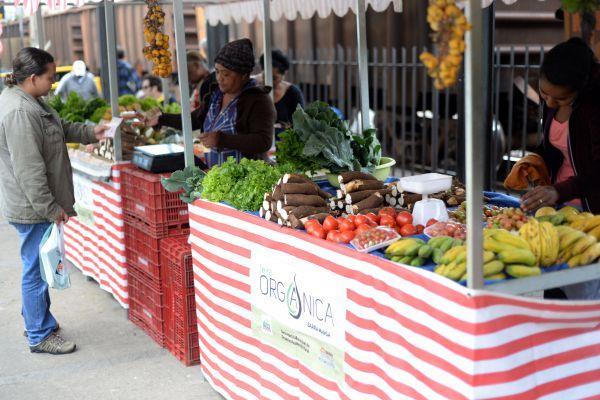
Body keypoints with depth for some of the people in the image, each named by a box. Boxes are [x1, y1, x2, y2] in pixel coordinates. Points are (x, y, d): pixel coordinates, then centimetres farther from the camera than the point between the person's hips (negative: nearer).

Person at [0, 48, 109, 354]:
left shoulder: (29, 101, 9)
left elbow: (59, 128, 26)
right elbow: (29, 171, -26)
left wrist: (89, 133, 13)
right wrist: (50, 208, -21)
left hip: (38, 205, 11)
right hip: (32, 208, -11)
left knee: (37, 266, 21)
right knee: (36, 268, 0)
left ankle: (35, 319, 36)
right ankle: (40, 336, 12)